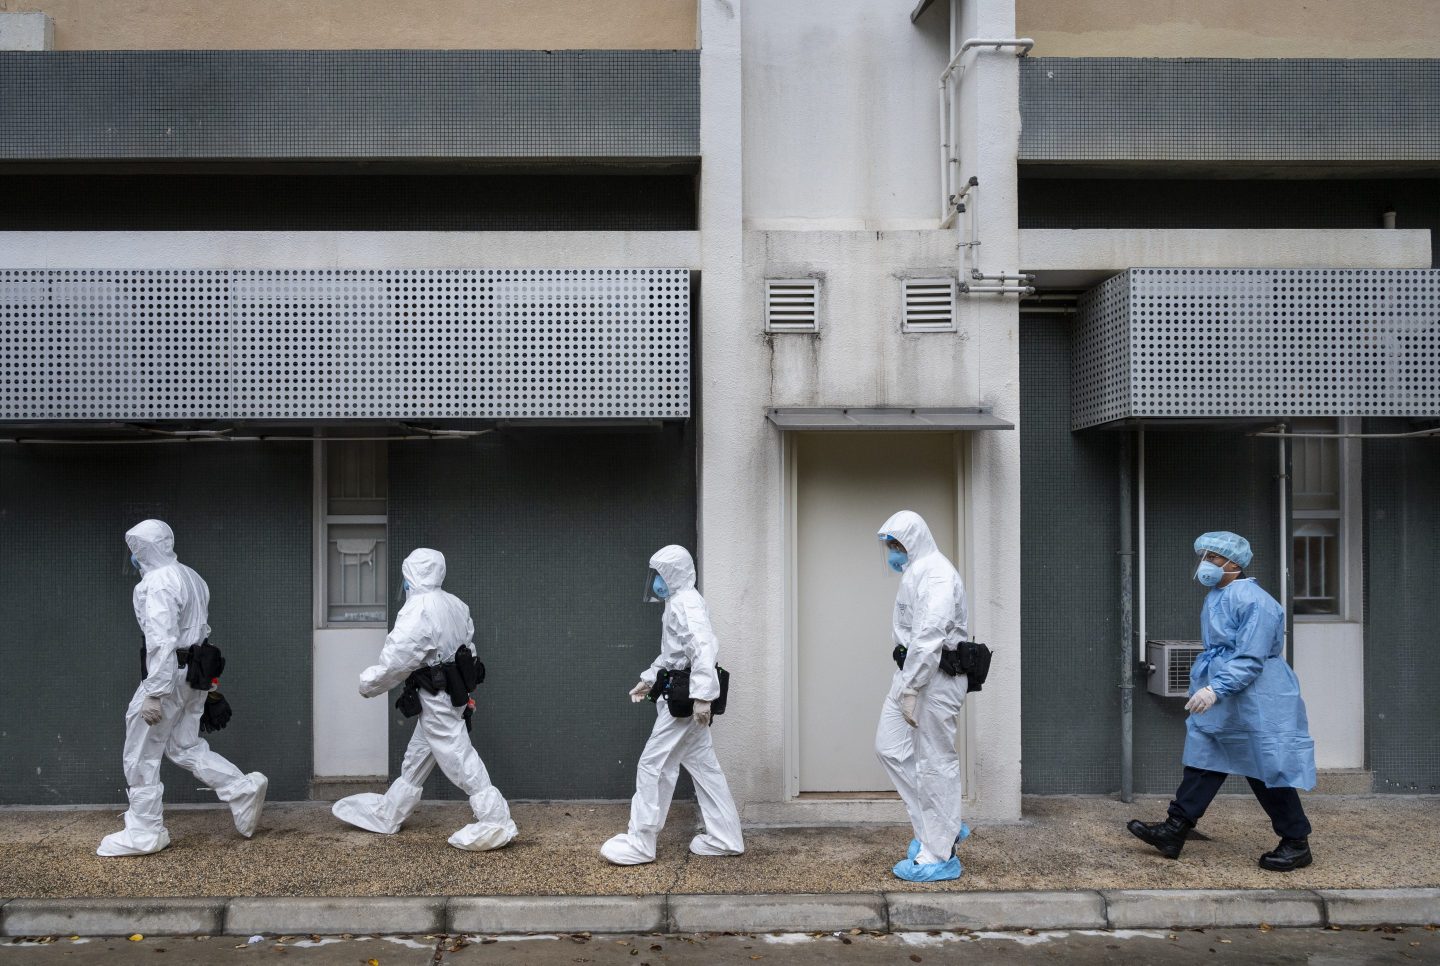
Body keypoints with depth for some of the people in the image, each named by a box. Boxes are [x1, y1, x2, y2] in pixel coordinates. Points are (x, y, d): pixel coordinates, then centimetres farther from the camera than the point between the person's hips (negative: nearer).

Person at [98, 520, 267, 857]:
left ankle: (144, 833, 12)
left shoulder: (158, 582, -16)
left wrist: (154, 693, -25)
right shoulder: (189, 577, 14)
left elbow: (162, 641, -24)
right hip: (193, 673, 9)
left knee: (142, 756, 4)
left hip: (169, 675, -9)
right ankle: (244, 791, 6)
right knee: (185, 747, 15)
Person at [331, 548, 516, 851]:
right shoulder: (454, 605, 3)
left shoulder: (418, 610, -21)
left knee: (460, 760, -5)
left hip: (437, 700, -9)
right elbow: (467, 640, 11)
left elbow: (396, 658, -21)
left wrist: (368, 683, -5)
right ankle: (384, 815, 35)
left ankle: (495, 823, -2)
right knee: (416, 759, 20)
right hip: (451, 693, 9)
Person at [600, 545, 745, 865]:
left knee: (652, 766, -4)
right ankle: (724, 838, 17)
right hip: (682, 698, 10)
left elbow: (704, 648, -28)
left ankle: (640, 843, 2)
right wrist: (648, 680, 28)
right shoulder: (678, 603, 17)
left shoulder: (686, 603, -16)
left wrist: (703, 697, -34)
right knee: (703, 765, 12)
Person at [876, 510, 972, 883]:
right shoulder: (914, 572, 17)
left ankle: (940, 855, 8)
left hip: (935, 679, -10)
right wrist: (905, 684, 12)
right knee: (890, 746, 13)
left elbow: (930, 635, -25)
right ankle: (942, 826, 23)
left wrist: (910, 690, -26)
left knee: (934, 762, -3)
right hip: (911, 672, 10)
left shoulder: (936, 573, -16)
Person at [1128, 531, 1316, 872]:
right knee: (1203, 759, 7)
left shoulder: (1253, 601, -19)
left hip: (1256, 703, -9)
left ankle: (1297, 844, 14)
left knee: (1268, 769, 0)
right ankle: (1174, 831, 8)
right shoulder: (1215, 599, 11)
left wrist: (1216, 689, -30)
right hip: (1222, 703, 9)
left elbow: (1250, 659, -24)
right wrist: (1208, 688, 24)